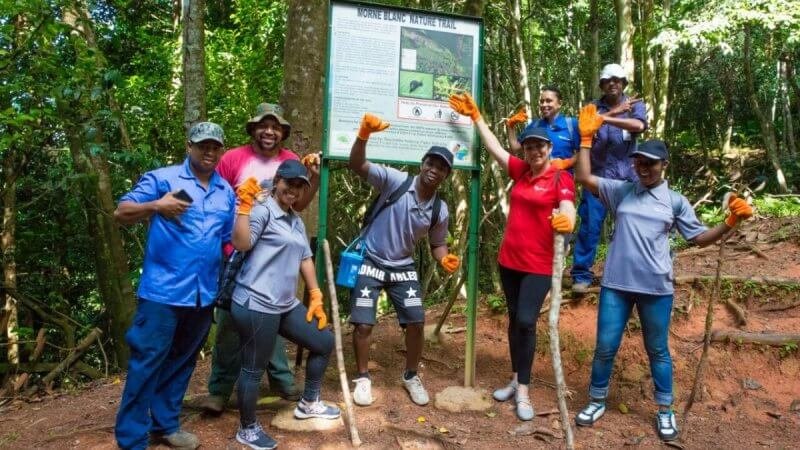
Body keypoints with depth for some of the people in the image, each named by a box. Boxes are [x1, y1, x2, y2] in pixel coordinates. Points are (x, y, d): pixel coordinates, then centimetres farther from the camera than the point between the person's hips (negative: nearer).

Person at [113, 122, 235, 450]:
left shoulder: (227, 192, 11)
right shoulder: (162, 178, -4)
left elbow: (231, 239, 16)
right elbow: (121, 213, -7)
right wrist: (155, 206, -26)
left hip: (204, 294, 6)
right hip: (163, 290, -5)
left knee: (182, 361, 16)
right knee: (146, 362, -1)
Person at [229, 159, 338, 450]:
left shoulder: (296, 221, 17)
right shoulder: (263, 210, -11)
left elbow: (305, 259, 20)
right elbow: (241, 243, -24)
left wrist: (316, 297, 17)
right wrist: (245, 205, -26)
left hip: (286, 305, 9)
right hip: (256, 306, -9)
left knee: (324, 342, 18)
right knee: (253, 369, 3)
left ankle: (308, 404, 35)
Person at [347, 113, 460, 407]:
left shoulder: (440, 210, -4)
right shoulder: (395, 181, -17)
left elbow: (437, 244, 9)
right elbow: (356, 165, -26)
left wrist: (445, 259, -14)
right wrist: (364, 134, -43)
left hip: (403, 267, 4)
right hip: (370, 262, -3)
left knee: (416, 322, 1)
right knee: (363, 324, -3)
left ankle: (411, 376, 25)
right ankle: (363, 378, 20)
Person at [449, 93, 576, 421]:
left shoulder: (561, 178, -10)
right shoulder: (521, 171, 6)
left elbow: (567, 214, -22)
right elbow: (493, 147, 15)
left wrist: (565, 222, -45)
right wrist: (475, 116, 18)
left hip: (539, 265, -6)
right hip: (509, 259, 6)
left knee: (526, 321, -10)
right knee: (514, 319, 13)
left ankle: (523, 391, 3)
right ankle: (516, 380, 26)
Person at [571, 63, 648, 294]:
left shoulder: (634, 105, 5)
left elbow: (639, 126, -17)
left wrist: (606, 118, -26)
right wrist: (615, 111, -18)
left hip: (627, 177, 1)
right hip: (597, 175, -1)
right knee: (590, 225, -4)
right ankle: (581, 275, 3)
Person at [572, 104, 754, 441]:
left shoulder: (675, 202, 4)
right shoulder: (620, 191, 4)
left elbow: (698, 238, 7)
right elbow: (583, 177, -2)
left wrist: (730, 223, -7)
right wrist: (586, 137, -5)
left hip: (656, 288, 0)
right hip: (616, 284, 1)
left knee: (657, 350, 13)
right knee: (605, 347, 7)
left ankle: (664, 411, 29)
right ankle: (597, 401, 26)